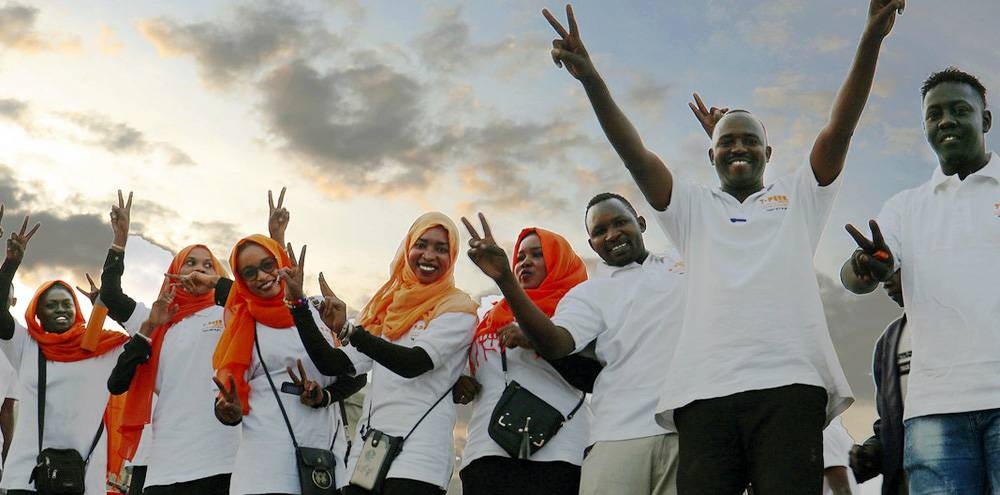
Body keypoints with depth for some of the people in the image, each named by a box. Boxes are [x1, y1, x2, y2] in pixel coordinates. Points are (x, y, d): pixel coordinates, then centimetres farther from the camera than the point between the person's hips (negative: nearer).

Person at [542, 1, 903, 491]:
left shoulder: (798, 197, 24)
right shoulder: (692, 206, 25)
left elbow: (838, 130, 10)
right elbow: (634, 152, 12)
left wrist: (871, 40, -4)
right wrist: (590, 79, -3)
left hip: (789, 381, -1)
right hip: (706, 389, 1)